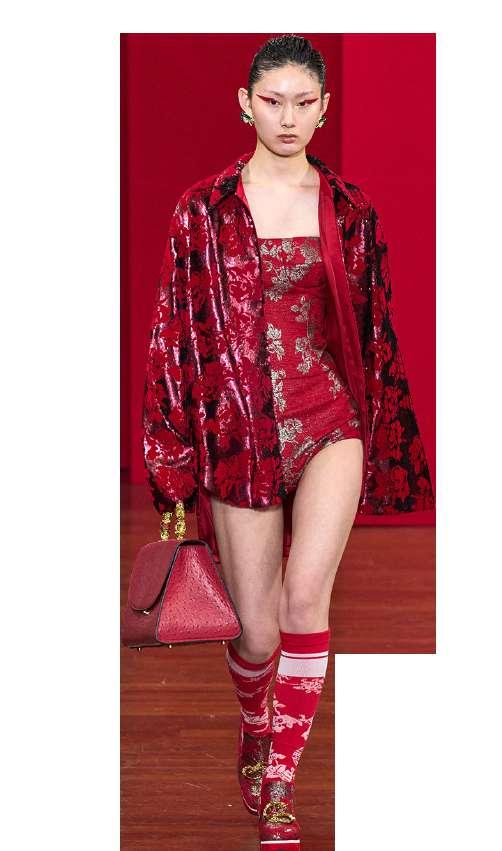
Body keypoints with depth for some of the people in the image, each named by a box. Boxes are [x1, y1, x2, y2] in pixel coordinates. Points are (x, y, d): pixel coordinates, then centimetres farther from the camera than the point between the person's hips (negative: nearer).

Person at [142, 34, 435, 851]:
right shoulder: (205, 209, 1)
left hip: (330, 421, 0)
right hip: (237, 432, 0)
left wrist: (385, 440, 12)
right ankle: (254, 725, 39)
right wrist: (176, 465, 0)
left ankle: (279, 785, -6)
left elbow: (375, 326, 11)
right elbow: (176, 331, 2)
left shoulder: (349, 208, 5)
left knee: (306, 595, -20)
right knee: (258, 632, 4)